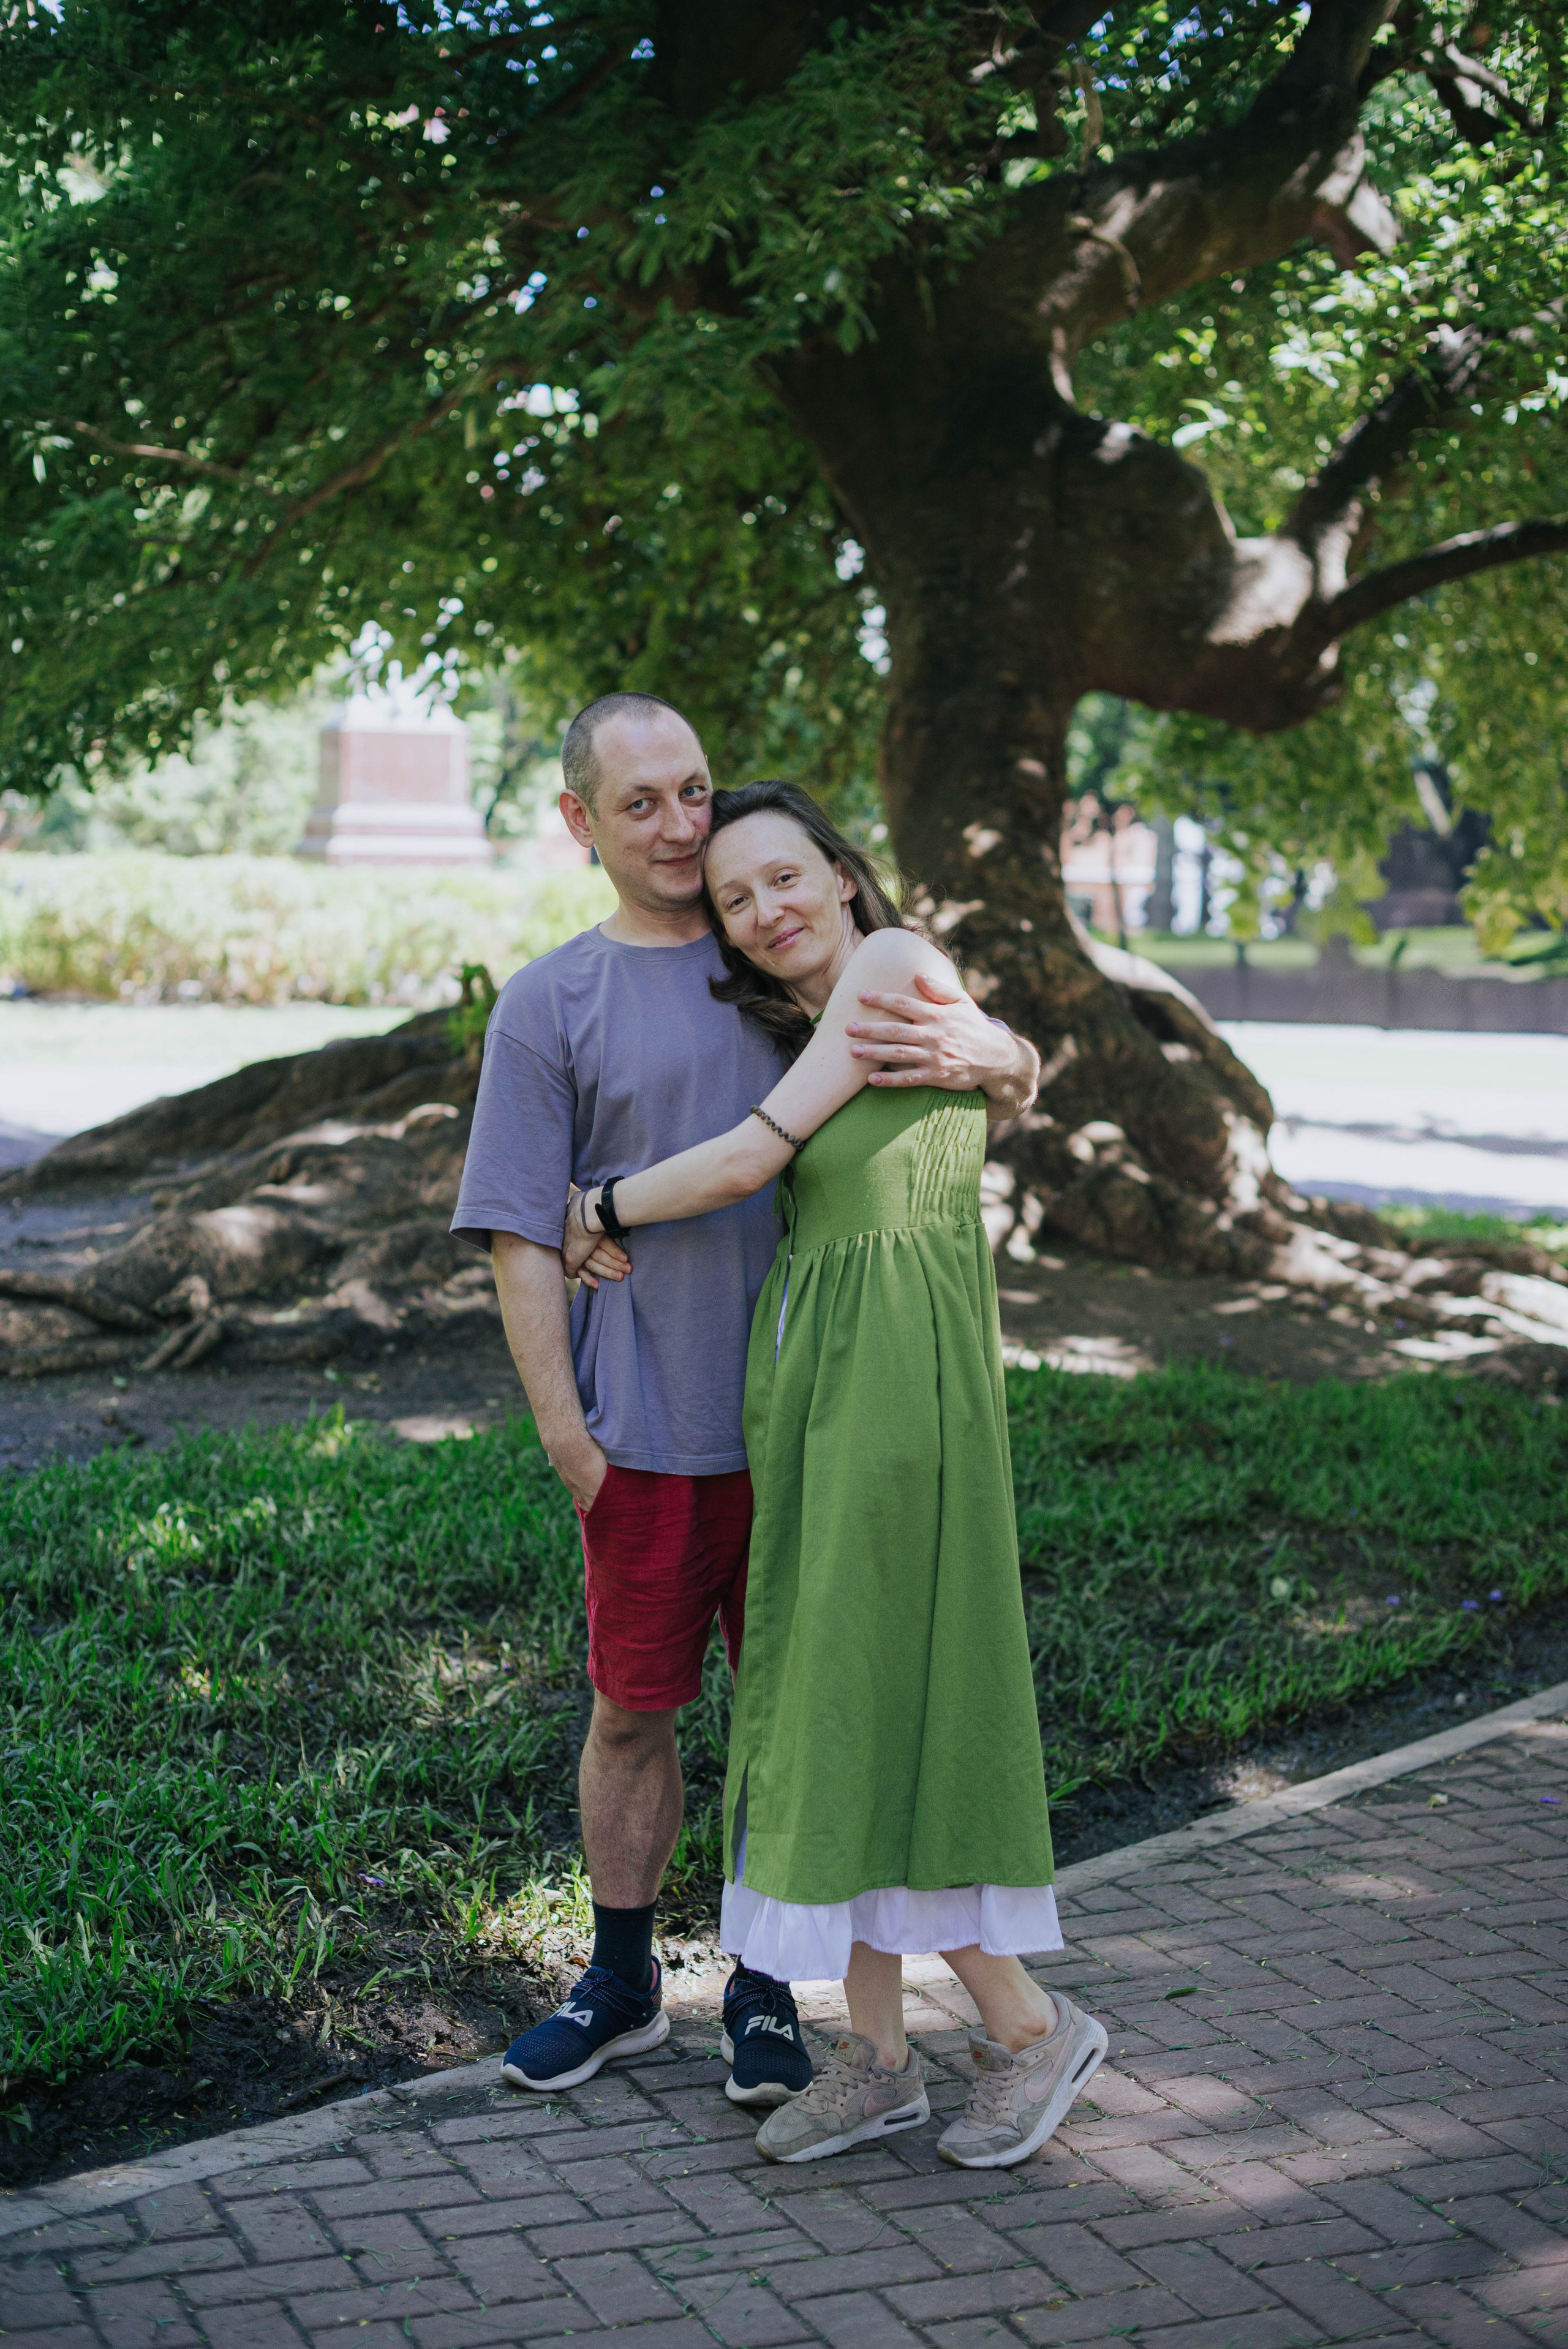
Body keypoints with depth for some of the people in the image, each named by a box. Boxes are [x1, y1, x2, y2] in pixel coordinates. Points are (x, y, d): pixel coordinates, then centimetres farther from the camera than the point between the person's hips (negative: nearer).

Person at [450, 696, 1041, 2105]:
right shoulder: (550, 1006, 1)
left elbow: (1021, 1077, 7)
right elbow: (523, 1238, 0)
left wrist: (981, 1057, -17)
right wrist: (565, 1436, -6)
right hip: (651, 1434, -1)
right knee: (634, 1711, 10)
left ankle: (765, 1993, 25)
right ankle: (622, 1986, 29)